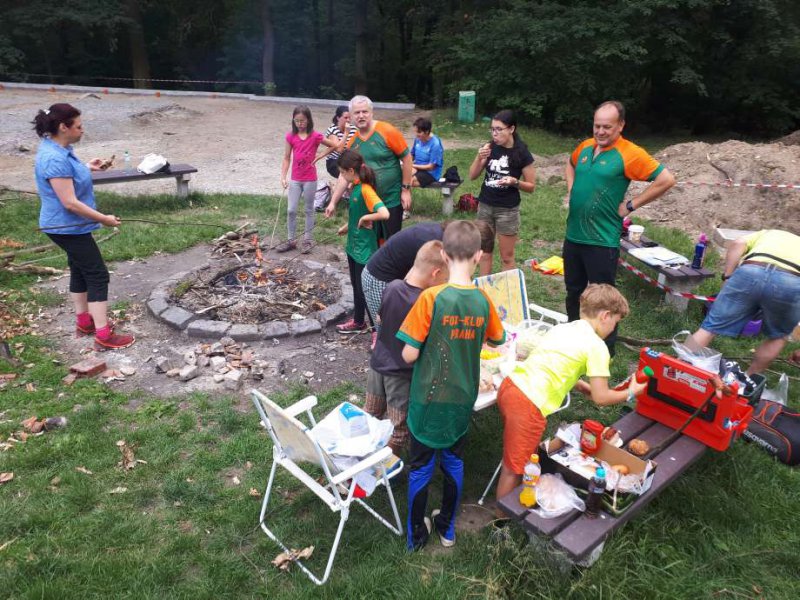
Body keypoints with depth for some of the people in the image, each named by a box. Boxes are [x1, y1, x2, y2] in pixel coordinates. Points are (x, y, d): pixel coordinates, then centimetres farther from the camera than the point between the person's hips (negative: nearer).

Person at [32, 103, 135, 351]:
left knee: (80, 271, 20)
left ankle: (84, 321, 34)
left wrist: (87, 168, 11)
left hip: (68, 226, 11)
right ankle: (103, 337, -6)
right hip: (68, 228, -11)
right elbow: (70, 203, -27)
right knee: (98, 275, -8)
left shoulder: (57, 149, 5)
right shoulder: (55, 159, -27)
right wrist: (103, 218, -19)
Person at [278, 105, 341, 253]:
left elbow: (335, 146, -4)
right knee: (291, 211, 3)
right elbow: (286, 158, 3)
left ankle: (308, 239, 21)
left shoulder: (315, 136, -9)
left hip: (310, 179, -2)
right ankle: (291, 240, 15)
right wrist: (283, 177, -6)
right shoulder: (291, 136, 0)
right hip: (295, 179, 3)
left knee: (309, 210, 10)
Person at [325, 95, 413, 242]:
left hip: (392, 199, -5)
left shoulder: (387, 131, -12)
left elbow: (406, 158, -9)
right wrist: (333, 202, 2)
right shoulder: (352, 142, 2)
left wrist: (406, 189, -11)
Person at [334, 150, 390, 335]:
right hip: (353, 245, 10)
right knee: (356, 285, 20)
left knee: (365, 289, 1)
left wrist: (365, 218, -24)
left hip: (365, 249, -9)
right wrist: (347, 227, 21)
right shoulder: (356, 187, 4)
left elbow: (384, 214, -37)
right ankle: (358, 322, 35)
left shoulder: (365, 190, -24)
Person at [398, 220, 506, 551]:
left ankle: (416, 535, 32)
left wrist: (432, 346, -1)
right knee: (454, 461, 23)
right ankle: (447, 527, 39)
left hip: (429, 399, -3)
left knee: (421, 467, 15)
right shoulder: (483, 300, -10)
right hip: (463, 399, 3)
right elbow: (495, 341, 9)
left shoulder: (432, 297, -23)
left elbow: (409, 355, -20)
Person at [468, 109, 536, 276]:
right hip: (485, 205, 4)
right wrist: (479, 157, -14)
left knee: (507, 257, 3)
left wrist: (514, 182, -23)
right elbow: (472, 176, 3)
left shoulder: (522, 153, -11)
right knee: (485, 251, 12)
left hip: (508, 209, -4)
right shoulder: (490, 148, -1)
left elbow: (531, 186, -4)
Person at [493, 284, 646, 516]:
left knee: (517, 454, 28)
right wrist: (630, 393, 15)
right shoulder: (597, 346, -4)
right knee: (514, 469, 9)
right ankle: (502, 519, 25)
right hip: (529, 404, -8)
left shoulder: (561, 328, 18)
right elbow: (601, 398, -1)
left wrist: (584, 387, 28)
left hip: (510, 386, 8)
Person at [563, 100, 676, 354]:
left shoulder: (629, 154, -12)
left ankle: (605, 350, 20)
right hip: (573, 236, 7)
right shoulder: (585, 146, 7)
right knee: (573, 292, 18)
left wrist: (631, 205, -12)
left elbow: (666, 180, -15)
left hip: (602, 241, -6)